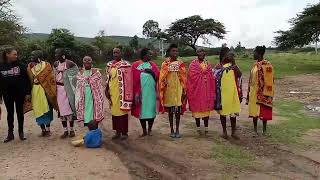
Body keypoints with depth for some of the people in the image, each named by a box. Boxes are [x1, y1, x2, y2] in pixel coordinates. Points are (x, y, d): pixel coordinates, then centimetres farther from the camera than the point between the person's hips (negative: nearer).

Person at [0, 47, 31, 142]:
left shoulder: (20, 65, -3)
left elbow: (26, 80, -4)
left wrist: (28, 92, -9)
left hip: (20, 93, -2)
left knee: (20, 112, 7)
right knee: (10, 113, 10)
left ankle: (21, 132, 18)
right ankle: (10, 133, 18)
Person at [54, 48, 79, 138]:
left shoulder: (69, 63, -8)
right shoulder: (55, 64, 8)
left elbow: (77, 73, -3)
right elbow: (54, 75, 17)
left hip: (67, 88, -5)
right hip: (59, 88, 5)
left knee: (69, 108, -2)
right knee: (61, 109, 6)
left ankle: (72, 130, 10)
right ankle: (65, 131, 15)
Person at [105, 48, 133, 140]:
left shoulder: (125, 65, -9)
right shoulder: (109, 65, 11)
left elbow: (128, 80, -11)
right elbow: (108, 78, 16)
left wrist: (127, 94, -14)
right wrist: (107, 90, 11)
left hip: (121, 92, -6)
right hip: (113, 91, 6)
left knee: (122, 110, 1)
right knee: (114, 111, 11)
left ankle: (124, 132, 13)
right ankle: (118, 131, 23)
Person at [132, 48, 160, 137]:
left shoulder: (153, 65, 9)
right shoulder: (136, 65, 1)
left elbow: (157, 76, -2)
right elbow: (134, 79, -4)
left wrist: (151, 72, -19)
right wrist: (136, 92, -11)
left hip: (151, 91, 2)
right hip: (140, 92, -1)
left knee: (151, 109, 5)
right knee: (141, 110, 6)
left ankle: (149, 129, 21)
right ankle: (144, 130, 20)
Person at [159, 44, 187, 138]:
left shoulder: (181, 64, 4)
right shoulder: (165, 64, 1)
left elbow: (184, 78, 3)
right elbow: (162, 78, 0)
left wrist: (184, 90, -2)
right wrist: (162, 90, -7)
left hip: (178, 89, 1)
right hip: (169, 89, 0)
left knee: (178, 110, 3)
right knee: (170, 110, 7)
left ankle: (177, 130, 15)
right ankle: (172, 130, 18)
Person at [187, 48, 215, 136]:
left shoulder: (208, 64, 9)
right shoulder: (193, 64, 0)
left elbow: (212, 78, 6)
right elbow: (191, 77, -7)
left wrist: (212, 91, 0)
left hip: (206, 90, 2)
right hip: (196, 89, -2)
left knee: (206, 107, 4)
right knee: (197, 107, 4)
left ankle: (206, 127, 14)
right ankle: (198, 127, 15)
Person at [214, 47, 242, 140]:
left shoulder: (233, 65, 6)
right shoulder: (218, 66, -2)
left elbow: (239, 75, -12)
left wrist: (233, 62, -16)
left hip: (233, 91, 3)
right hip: (222, 92, -2)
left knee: (233, 111, 7)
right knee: (223, 111, 6)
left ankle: (233, 132, 19)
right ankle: (224, 131, 19)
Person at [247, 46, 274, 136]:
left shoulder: (266, 65, -13)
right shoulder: (255, 64, 9)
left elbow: (268, 80, -14)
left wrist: (265, 94, -17)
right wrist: (249, 91, 11)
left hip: (262, 92, -7)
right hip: (254, 91, 7)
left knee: (263, 111, 4)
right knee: (254, 110, 11)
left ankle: (264, 130, 18)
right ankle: (255, 129, 22)